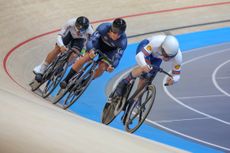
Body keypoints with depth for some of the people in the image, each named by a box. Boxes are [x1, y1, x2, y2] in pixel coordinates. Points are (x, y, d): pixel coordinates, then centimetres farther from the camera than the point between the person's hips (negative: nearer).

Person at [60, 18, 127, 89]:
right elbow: (91, 40, -41)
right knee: (85, 58, -18)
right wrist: (91, 50, -63)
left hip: (110, 50, 0)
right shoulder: (104, 28, -37)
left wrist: (112, 66, -56)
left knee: (102, 68, -17)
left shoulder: (123, 41, -36)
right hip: (99, 42, 0)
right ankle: (66, 80, -8)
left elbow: (117, 57, -35)